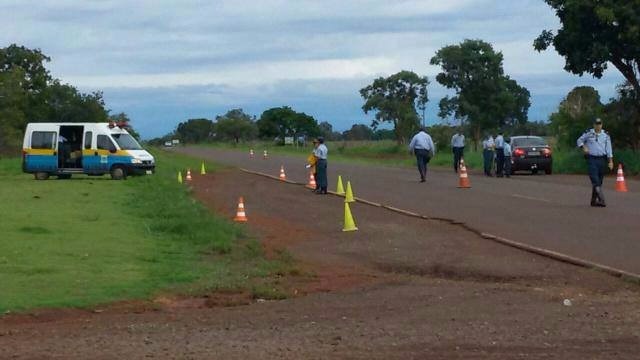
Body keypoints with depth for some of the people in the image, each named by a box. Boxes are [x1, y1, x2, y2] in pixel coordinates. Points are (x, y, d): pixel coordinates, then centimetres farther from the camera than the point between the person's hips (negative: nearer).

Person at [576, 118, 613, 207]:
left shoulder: (606, 135, 5)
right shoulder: (588, 133, 1)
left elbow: (609, 148, 2)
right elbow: (579, 140, 13)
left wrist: (610, 161, -5)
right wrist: (584, 147, -6)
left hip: (602, 159, 3)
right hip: (591, 159, -3)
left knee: (599, 181, 8)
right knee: (595, 181, -15)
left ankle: (594, 200, 19)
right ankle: (601, 199, -22)